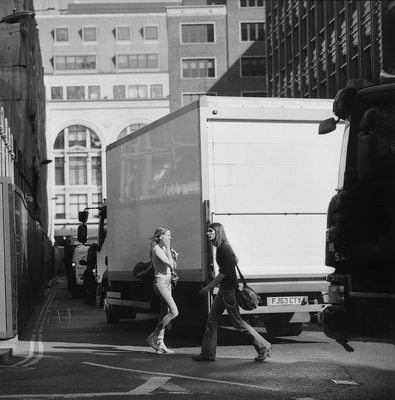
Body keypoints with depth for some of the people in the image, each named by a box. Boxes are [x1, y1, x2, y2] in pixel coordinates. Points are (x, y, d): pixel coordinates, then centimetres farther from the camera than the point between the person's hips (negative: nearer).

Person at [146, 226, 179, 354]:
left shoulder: (163, 249, 13)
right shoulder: (157, 249, -15)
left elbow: (172, 267, 20)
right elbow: (170, 265, -21)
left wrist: (174, 258, 2)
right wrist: (167, 248, -16)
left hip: (167, 283, 10)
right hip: (160, 282, -10)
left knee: (165, 314, 8)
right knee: (174, 312, -15)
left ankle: (160, 344, 10)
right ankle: (153, 337, -5)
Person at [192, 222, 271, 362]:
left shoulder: (224, 248, -18)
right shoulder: (220, 248, 11)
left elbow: (224, 272, -21)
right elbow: (235, 261, 22)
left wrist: (209, 287, -18)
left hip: (229, 289, -10)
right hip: (224, 289, 10)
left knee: (237, 322, -4)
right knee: (212, 320, 9)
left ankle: (263, 346, 6)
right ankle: (207, 353, 12)